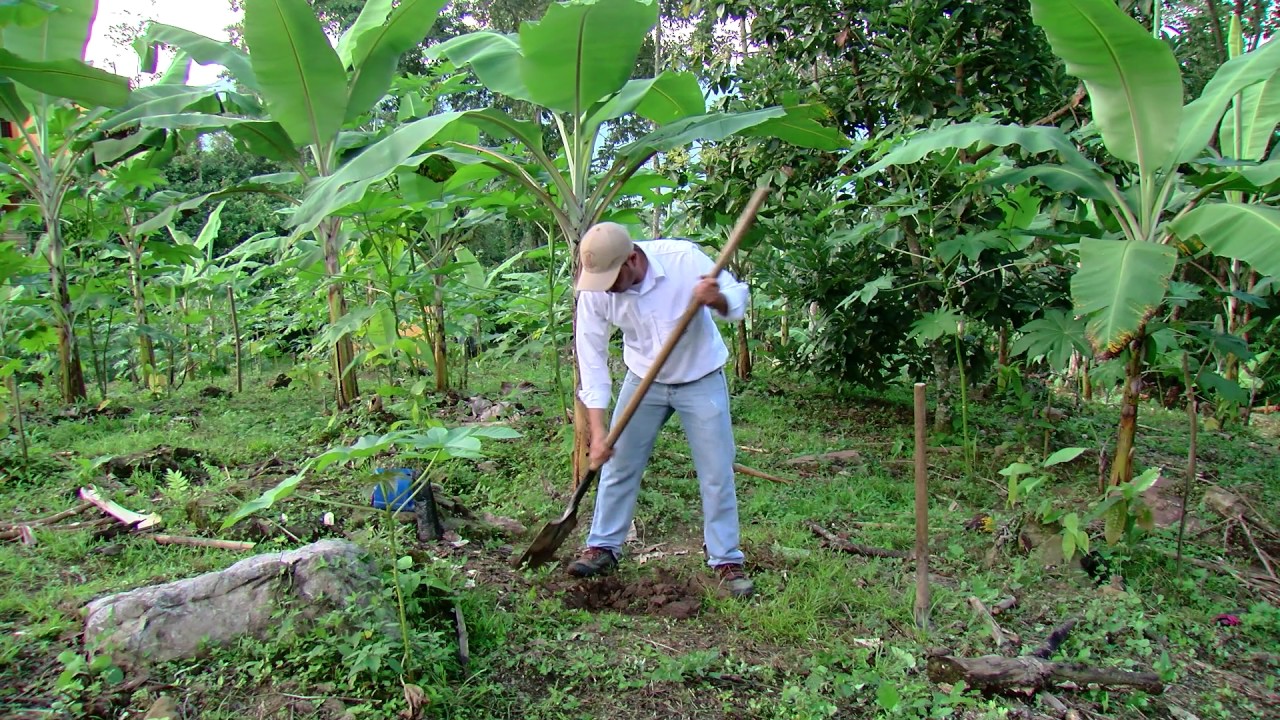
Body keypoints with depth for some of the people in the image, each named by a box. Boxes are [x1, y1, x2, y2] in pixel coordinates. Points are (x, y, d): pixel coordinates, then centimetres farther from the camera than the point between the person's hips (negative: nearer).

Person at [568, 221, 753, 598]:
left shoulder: (685, 259, -27)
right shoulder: (593, 291, -21)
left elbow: (737, 299, -14)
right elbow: (592, 359, -18)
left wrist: (715, 300, -39)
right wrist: (598, 431, -22)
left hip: (701, 380, -2)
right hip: (643, 380, 2)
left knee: (717, 473, -1)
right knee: (617, 464, 6)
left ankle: (726, 561, 13)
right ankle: (603, 547, 23)